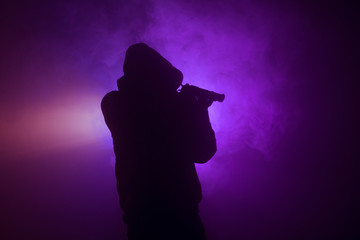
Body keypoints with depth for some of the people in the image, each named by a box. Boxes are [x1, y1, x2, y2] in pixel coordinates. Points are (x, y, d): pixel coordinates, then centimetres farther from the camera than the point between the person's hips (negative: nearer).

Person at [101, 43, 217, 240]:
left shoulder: (112, 103, -4)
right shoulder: (182, 104, -12)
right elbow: (202, 153, -2)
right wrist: (201, 109, 8)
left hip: (135, 207, 3)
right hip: (179, 208, -2)